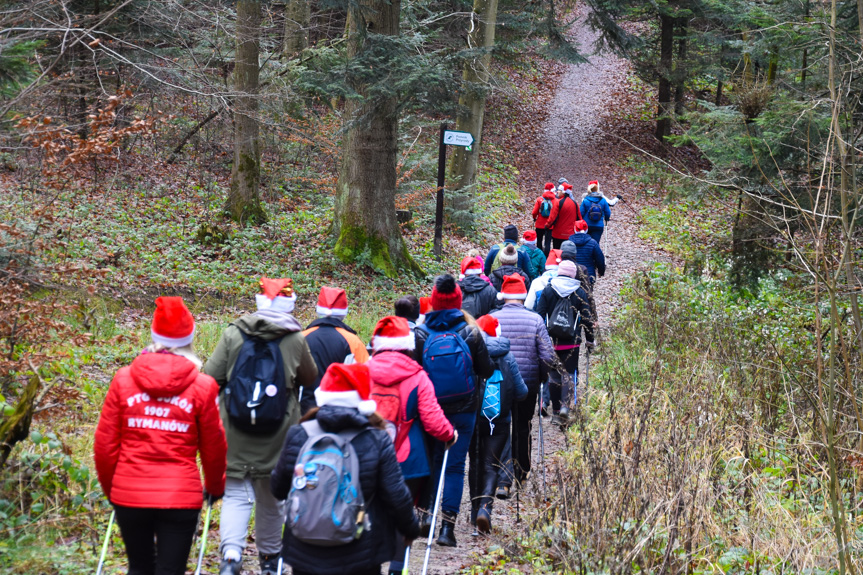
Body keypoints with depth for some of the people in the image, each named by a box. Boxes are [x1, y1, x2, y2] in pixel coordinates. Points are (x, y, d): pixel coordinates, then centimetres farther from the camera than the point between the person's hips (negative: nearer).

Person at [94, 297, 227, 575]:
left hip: (129, 495, 2)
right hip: (181, 497, -2)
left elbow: (104, 444, 2)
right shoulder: (202, 386, -6)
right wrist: (215, 487, 22)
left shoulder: (123, 379, -1)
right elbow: (214, 447, 3)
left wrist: (110, 487, 19)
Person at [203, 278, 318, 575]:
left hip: (236, 435, 0)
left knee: (236, 495, 4)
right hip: (277, 438, 1)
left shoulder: (233, 333, -5)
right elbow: (311, 380, 9)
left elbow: (210, 377, -6)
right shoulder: (296, 339, -5)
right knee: (272, 498, 17)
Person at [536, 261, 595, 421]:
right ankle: (566, 404, -15)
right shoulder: (579, 292, 0)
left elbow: (539, 315, 0)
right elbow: (586, 318, 2)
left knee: (554, 374, 10)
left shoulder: (547, 290, 1)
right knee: (570, 373, 3)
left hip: (551, 340, 1)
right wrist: (589, 340, 10)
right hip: (572, 341, -1)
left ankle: (556, 407, 13)